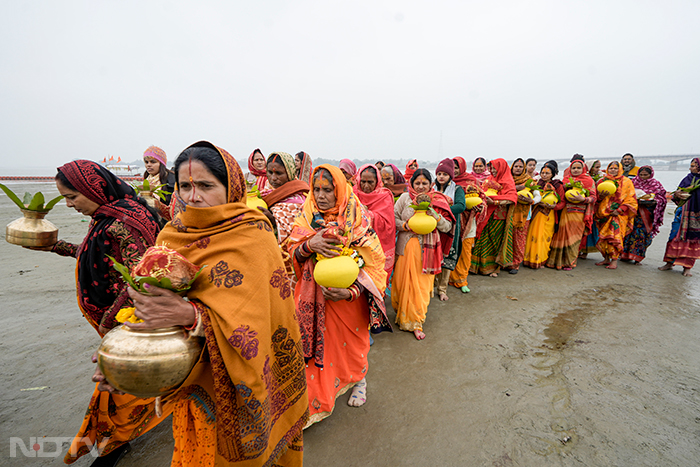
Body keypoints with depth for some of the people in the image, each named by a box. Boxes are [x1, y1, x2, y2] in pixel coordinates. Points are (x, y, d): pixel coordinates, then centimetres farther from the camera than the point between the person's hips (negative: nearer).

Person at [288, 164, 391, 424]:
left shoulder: (357, 220, -12)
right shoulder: (307, 218, -1)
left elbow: (372, 264, -13)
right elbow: (293, 254, -4)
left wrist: (351, 292, -27)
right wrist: (310, 244, -26)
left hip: (348, 296, -2)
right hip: (314, 295, 2)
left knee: (352, 341, 14)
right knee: (317, 341, 9)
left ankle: (358, 379, 45)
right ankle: (318, 393, 34)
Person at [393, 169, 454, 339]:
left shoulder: (438, 200, 3)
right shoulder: (404, 198, 1)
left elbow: (447, 227, 0)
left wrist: (435, 216, -17)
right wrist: (406, 225, -17)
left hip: (428, 249, 1)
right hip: (407, 247, 0)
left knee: (422, 285, 6)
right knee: (405, 283, 4)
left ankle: (415, 322, 23)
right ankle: (405, 316, 28)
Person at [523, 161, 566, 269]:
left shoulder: (558, 186, 0)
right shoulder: (538, 184, 8)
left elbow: (563, 202, 0)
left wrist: (554, 206, -18)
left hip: (549, 215, -2)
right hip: (536, 214, 2)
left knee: (544, 237, 1)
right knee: (533, 235, 1)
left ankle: (540, 261, 14)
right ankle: (531, 259, 13)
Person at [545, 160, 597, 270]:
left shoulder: (589, 181, 5)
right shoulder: (566, 180, 15)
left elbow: (593, 197, 0)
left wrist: (582, 199, -18)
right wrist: (566, 185, -7)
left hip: (579, 213, -2)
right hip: (566, 212, 2)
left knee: (574, 237, 0)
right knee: (563, 235, 1)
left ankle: (570, 262, 10)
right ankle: (559, 260, 10)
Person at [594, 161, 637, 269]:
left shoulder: (626, 182, 4)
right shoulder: (602, 181, 12)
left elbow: (631, 199, 1)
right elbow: (597, 197, 12)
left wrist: (620, 210, -11)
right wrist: (600, 195, -12)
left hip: (619, 214, -3)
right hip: (604, 213, 3)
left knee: (615, 236, -11)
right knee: (603, 236, 1)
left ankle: (614, 260, -6)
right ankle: (606, 259, 13)